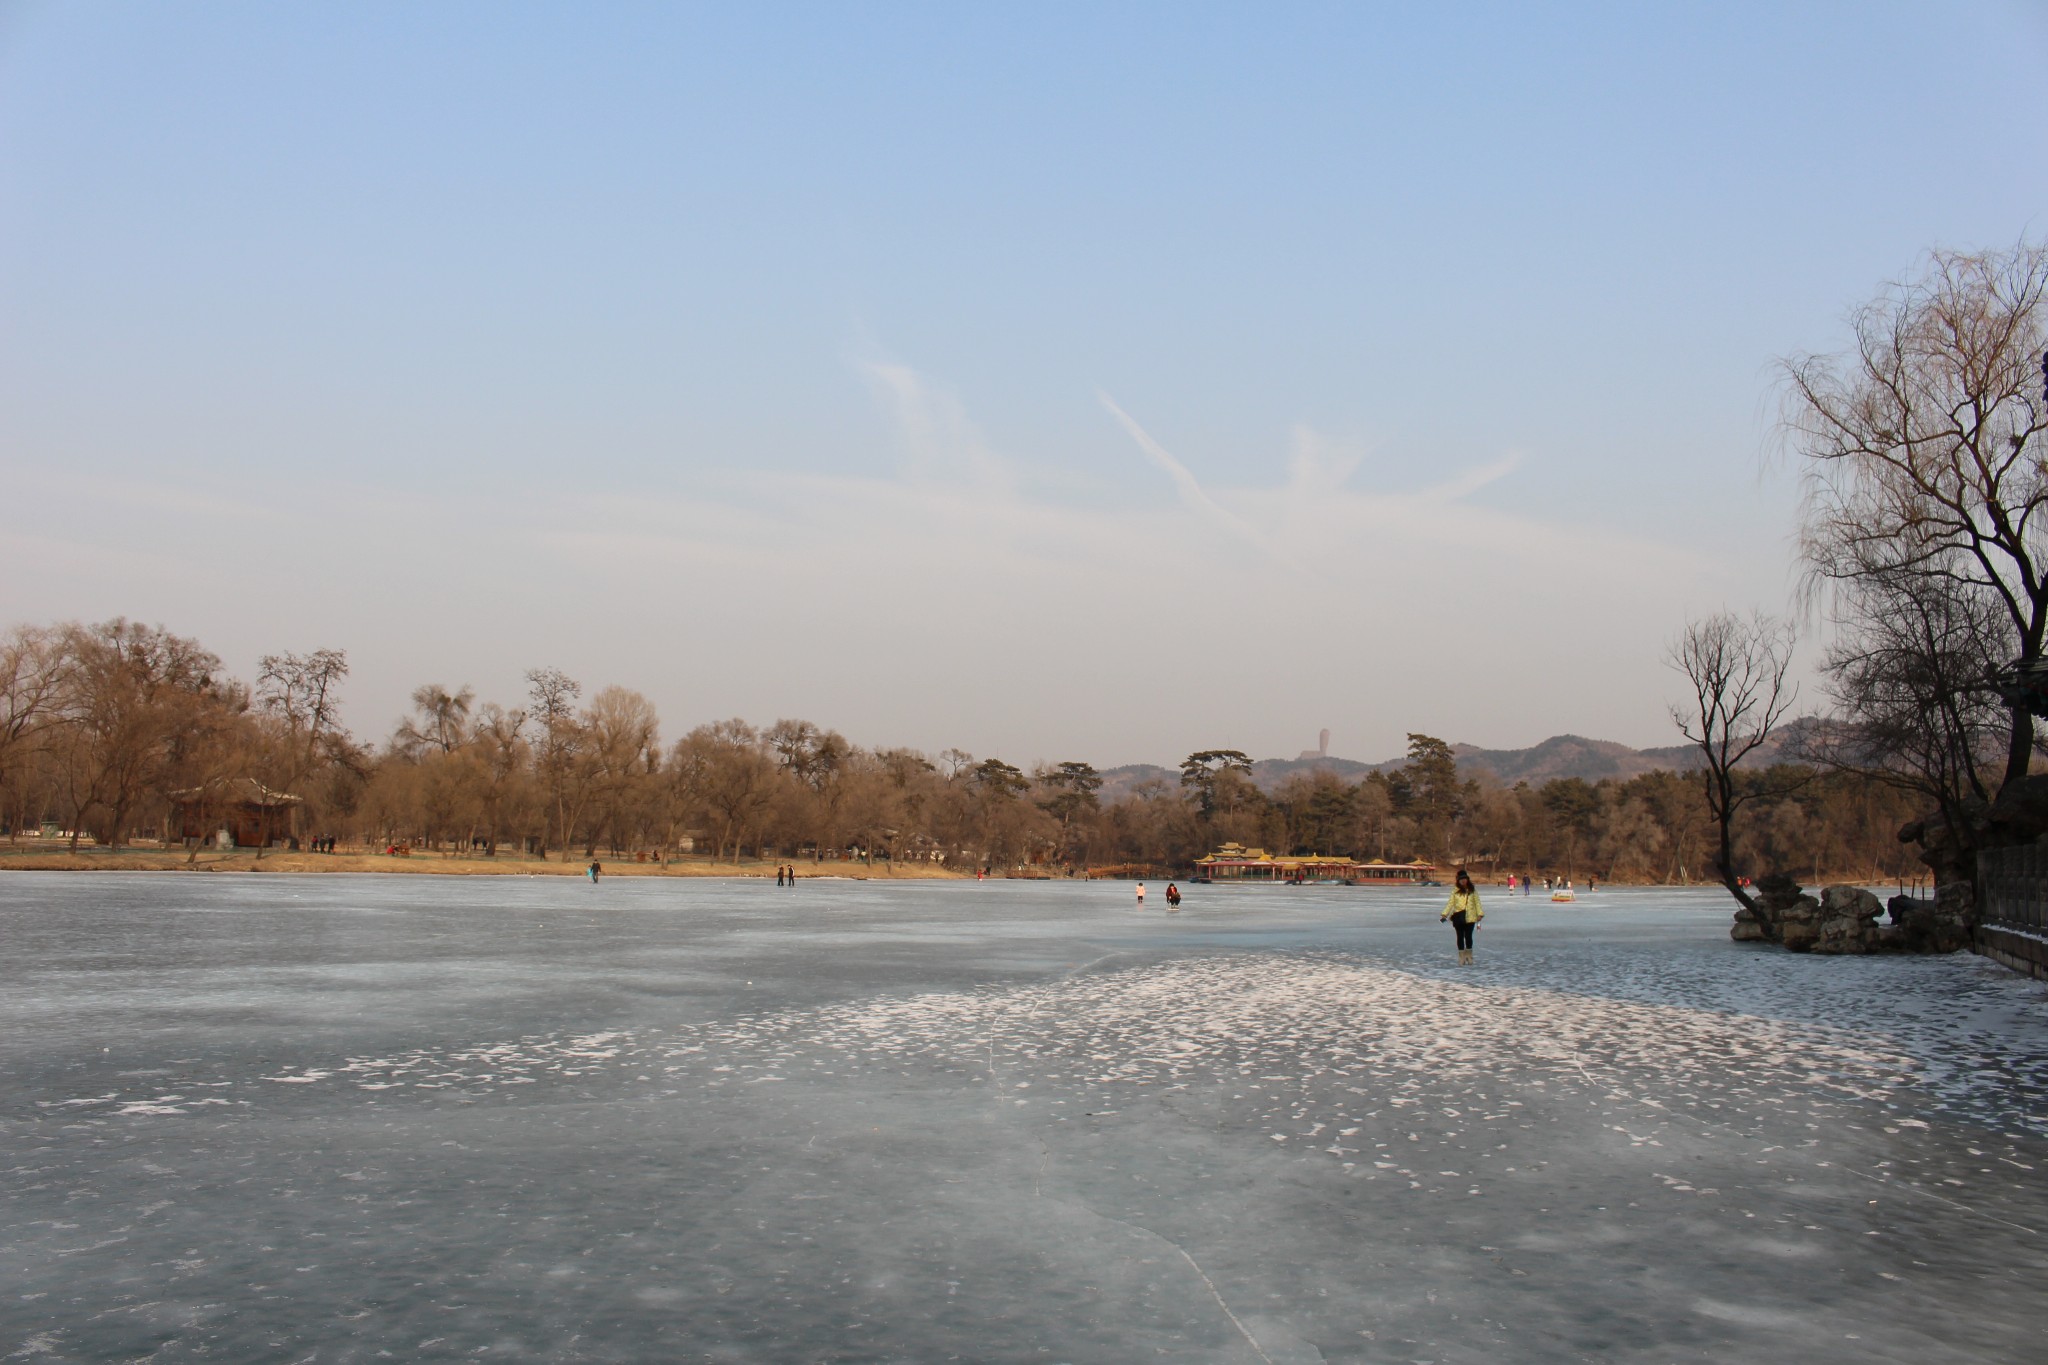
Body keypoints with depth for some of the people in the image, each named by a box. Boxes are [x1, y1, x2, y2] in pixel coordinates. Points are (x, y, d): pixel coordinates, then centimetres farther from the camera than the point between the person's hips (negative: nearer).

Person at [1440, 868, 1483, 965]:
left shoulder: (1472, 891, 3)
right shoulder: (1455, 891, 1)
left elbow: (1477, 902, 4)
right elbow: (1450, 903, -1)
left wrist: (1479, 914, -5)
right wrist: (1444, 914, -8)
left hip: (1470, 917, 0)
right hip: (1459, 917, 0)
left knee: (1468, 936, 5)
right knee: (1460, 937, 5)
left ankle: (1469, 956, 20)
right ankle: (1461, 957, 13)